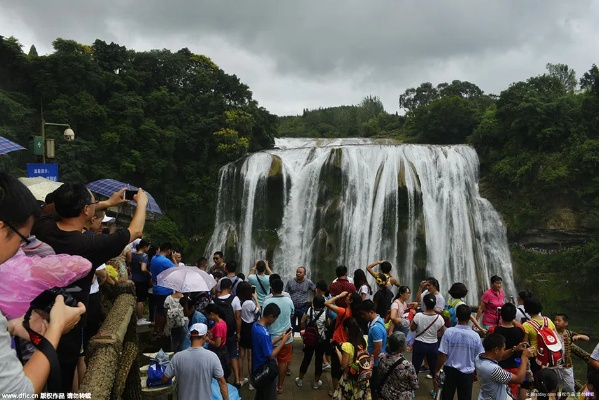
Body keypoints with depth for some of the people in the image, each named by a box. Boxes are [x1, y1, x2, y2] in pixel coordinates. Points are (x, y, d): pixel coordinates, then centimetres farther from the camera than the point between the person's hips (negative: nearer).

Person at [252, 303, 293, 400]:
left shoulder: (256, 325, -3)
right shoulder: (264, 334, -33)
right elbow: (271, 355, -25)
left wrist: (280, 337, 2)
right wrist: (284, 340, -19)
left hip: (258, 368, 9)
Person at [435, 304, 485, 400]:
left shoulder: (449, 332, -16)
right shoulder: (475, 336, -12)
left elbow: (443, 355, -15)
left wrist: (437, 371, -1)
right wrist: (476, 374, 17)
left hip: (450, 370, 0)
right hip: (467, 372, 0)